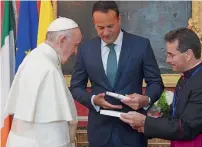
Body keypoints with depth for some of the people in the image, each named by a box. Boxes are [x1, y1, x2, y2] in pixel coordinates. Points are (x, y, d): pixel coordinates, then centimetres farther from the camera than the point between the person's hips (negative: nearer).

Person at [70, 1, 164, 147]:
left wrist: (147, 99, -21)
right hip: (100, 128, 2)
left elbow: (155, 82, -1)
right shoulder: (85, 49, 1)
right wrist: (93, 100, -13)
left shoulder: (141, 45, -5)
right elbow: (76, 87, 6)